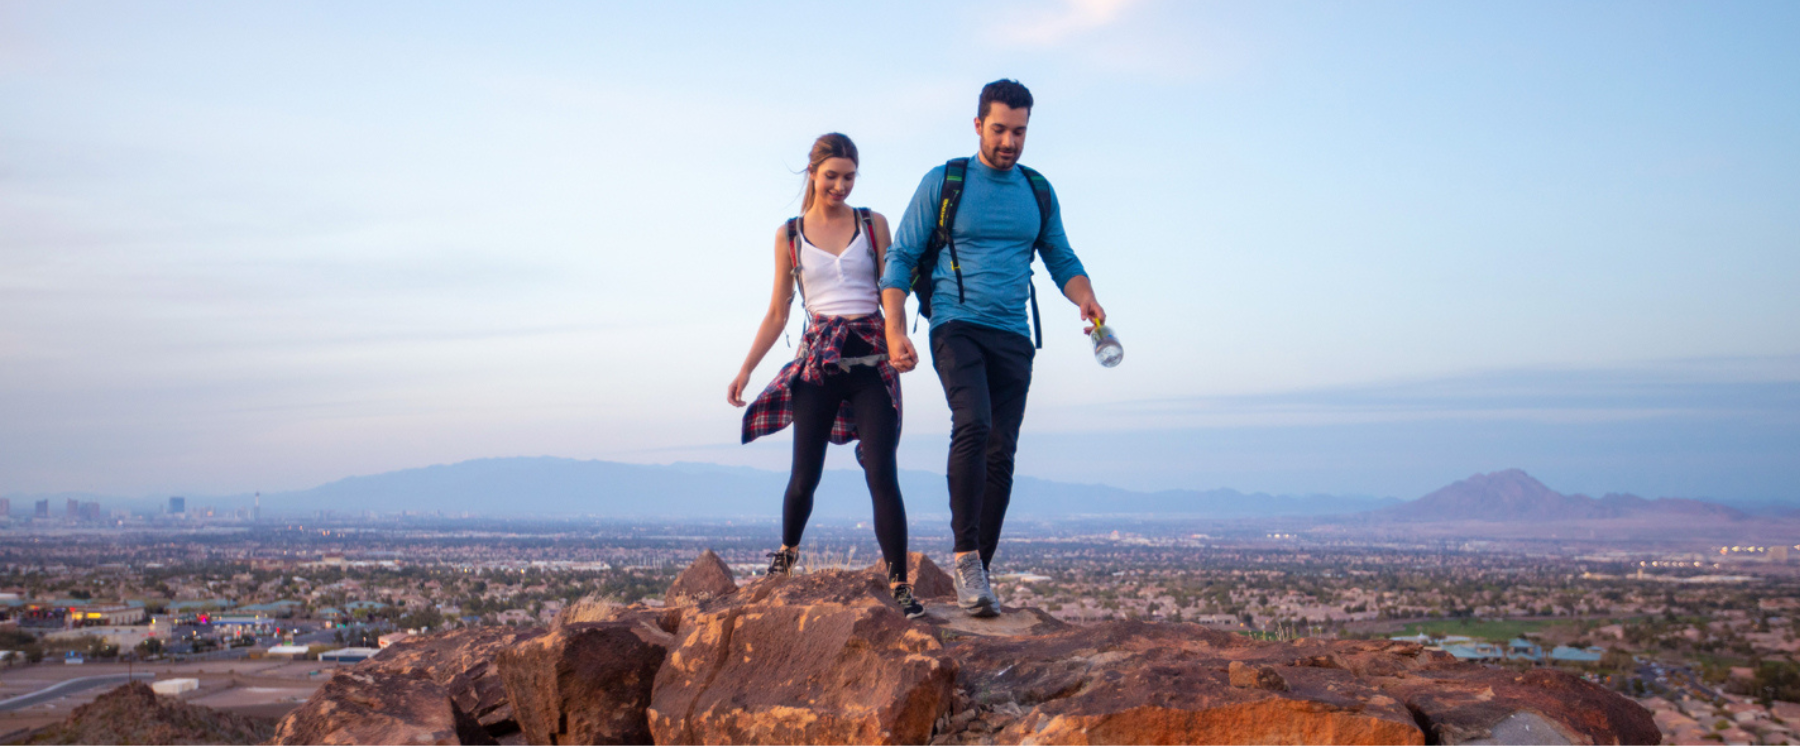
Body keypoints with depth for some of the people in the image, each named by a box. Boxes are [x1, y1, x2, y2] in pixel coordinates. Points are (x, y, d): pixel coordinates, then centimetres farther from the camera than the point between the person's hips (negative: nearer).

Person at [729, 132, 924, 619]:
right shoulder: (789, 236, 9)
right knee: (804, 476, 1)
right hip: (819, 359, 1)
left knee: (881, 474, -11)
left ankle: (899, 584, -6)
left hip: (872, 358, 0)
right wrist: (745, 369, 8)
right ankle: (786, 554, 31)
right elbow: (777, 313, 14)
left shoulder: (873, 224, 8)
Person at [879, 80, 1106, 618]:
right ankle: (965, 555, -23)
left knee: (1000, 454, -1)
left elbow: (1062, 261, 18)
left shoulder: (1038, 192, 13)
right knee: (972, 425, -27)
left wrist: (1086, 299, -5)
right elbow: (900, 259, 3)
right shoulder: (943, 183, 2)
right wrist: (895, 332, -9)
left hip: (1012, 338, 4)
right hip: (956, 327, -4)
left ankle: (978, 572, 8)